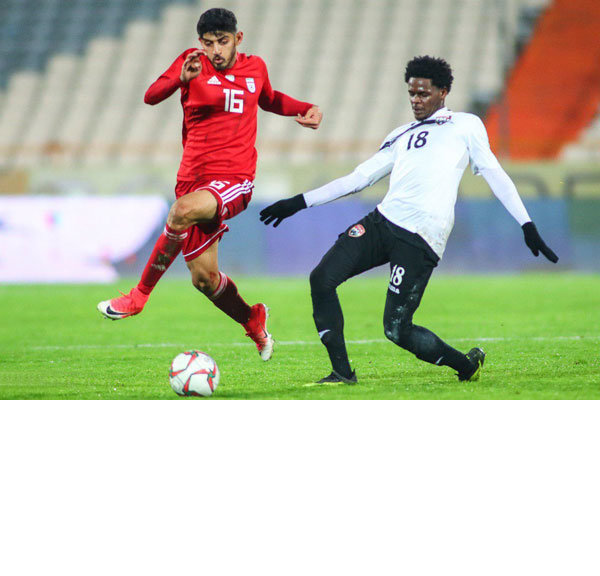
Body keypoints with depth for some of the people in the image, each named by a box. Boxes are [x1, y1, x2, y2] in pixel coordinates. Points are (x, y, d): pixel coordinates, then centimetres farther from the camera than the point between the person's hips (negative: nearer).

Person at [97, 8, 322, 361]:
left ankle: (140, 295, -21)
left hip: (234, 181, -2)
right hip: (195, 178, 2)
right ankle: (254, 321, 32)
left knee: (185, 210, -34)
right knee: (204, 277, 1)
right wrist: (181, 78, -29)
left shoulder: (255, 68, 10)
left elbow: (269, 100, 33)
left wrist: (306, 109, 16)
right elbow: (151, 97, -10)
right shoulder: (194, 62, 3)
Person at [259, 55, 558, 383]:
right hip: (382, 221, 6)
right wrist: (300, 202, 21)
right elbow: (358, 178, 26)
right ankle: (342, 372, -5)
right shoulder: (401, 137, 25)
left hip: (420, 239, -6)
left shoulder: (466, 126, 12)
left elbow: (494, 175, 10)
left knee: (397, 330, -11)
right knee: (322, 279, -11)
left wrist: (527, 225, 1)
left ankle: (467, 364, 13)